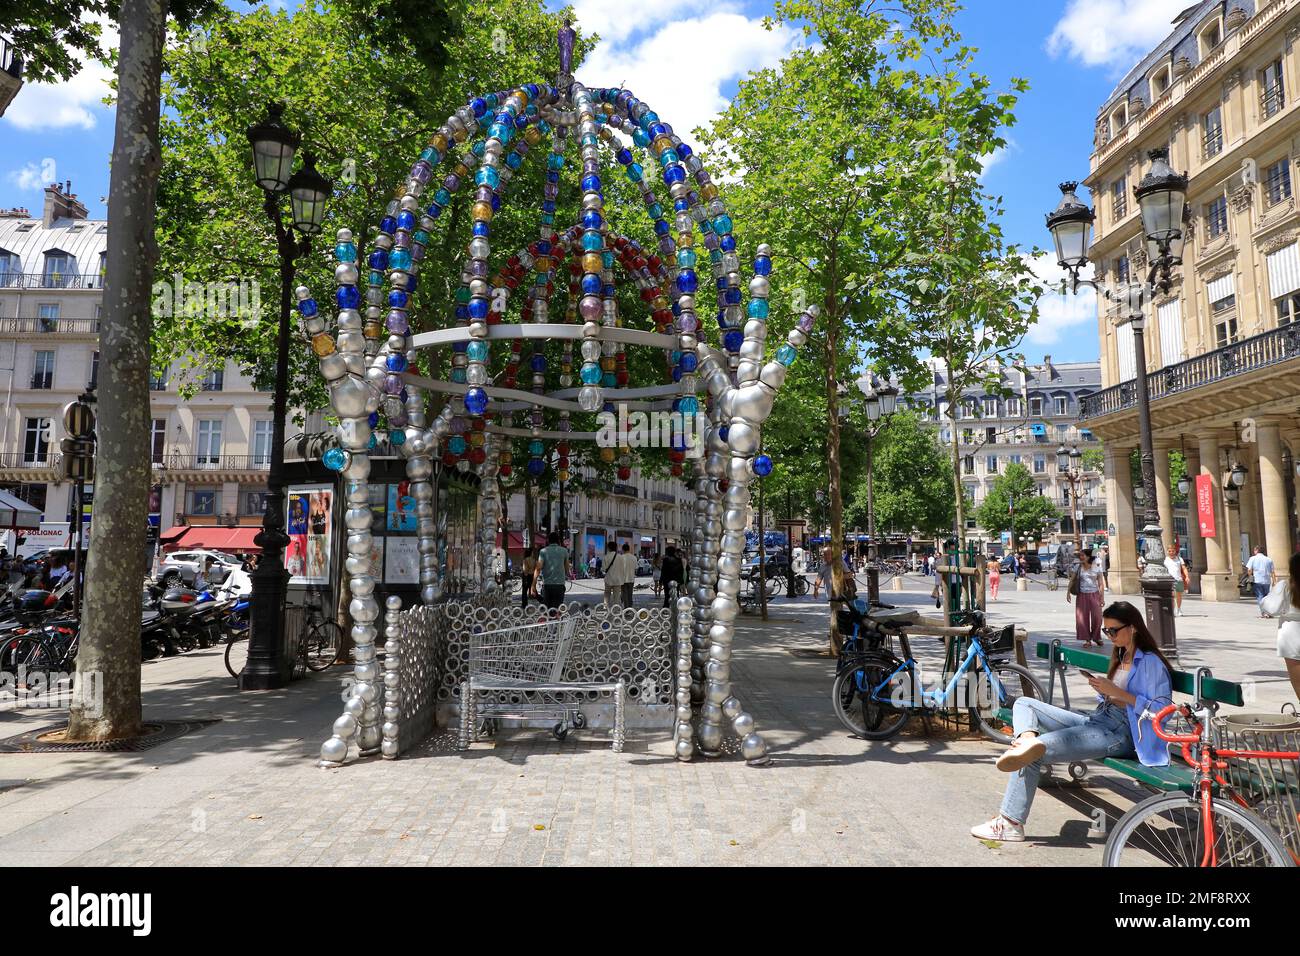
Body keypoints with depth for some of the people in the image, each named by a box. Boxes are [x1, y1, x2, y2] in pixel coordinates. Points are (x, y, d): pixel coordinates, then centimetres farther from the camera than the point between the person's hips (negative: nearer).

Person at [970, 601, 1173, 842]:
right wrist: (1102, 688, 4)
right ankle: (1027, 741, -30)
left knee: (1035, 755, -25)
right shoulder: (1120, 657, 22)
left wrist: (1116, 692, -18)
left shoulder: (1151, 663, -5)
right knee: (1024, 704, 0)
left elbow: (1161, 710, -16)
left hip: (1122, 733, -10)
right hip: (1096, 721, 10)